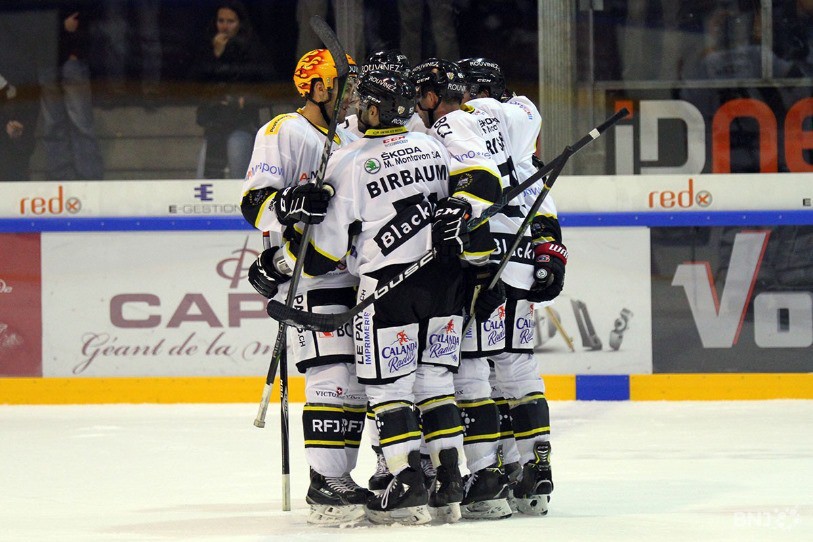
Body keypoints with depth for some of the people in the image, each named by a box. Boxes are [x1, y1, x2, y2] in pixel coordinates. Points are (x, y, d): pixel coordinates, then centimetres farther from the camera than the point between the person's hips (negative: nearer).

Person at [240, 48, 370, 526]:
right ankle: (325, 485, -14)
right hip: (307, 278, -9)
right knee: (333, 376, -16)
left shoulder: (349, 142, 20)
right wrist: (289, 206, -32)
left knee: (361, 380, 8)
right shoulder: (284, 133, -6)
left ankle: (340, 479, 16)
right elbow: (255, 202, -14)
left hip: (353, 278, 9)